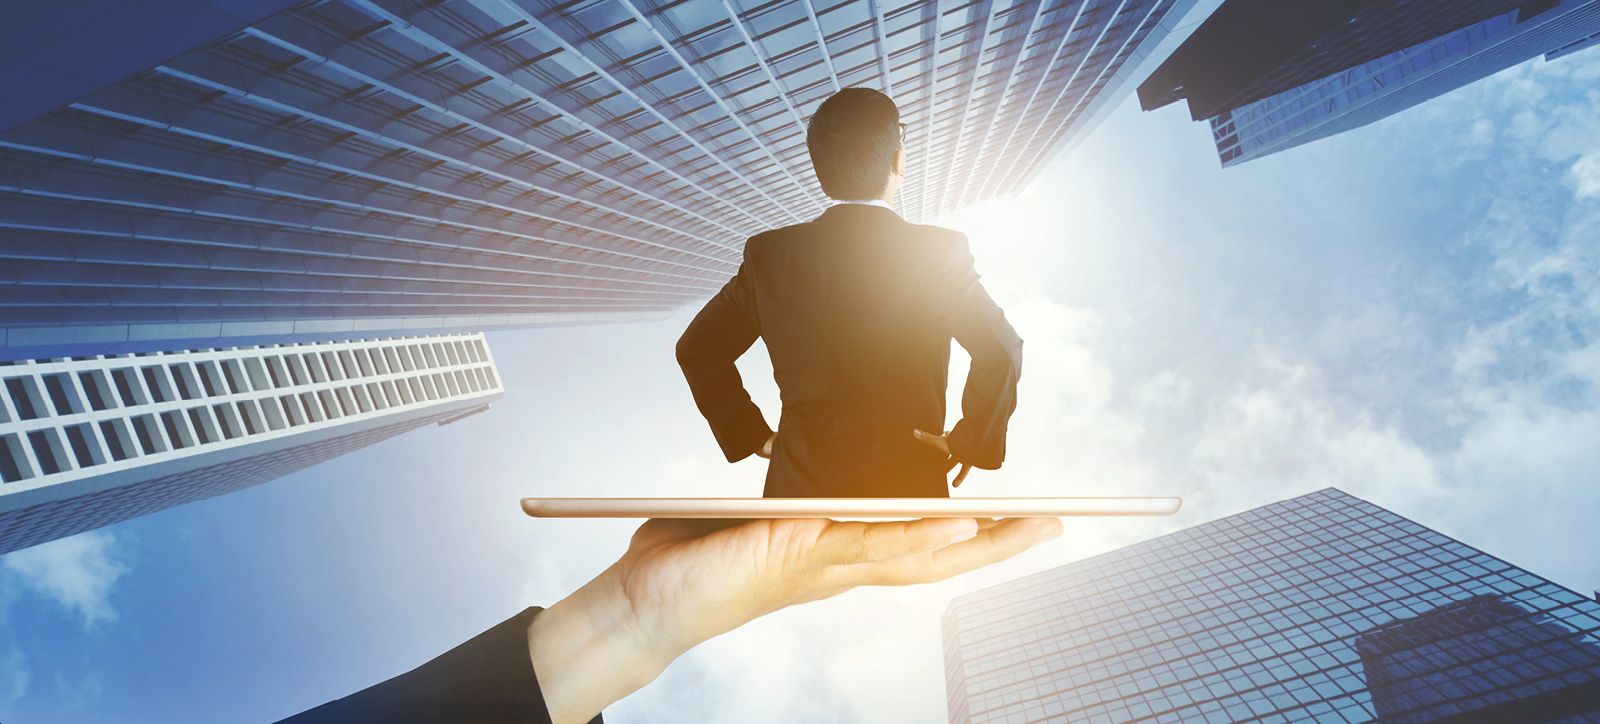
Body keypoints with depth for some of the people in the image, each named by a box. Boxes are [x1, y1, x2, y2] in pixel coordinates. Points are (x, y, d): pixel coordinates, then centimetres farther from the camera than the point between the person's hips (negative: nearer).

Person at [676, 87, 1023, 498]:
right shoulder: (937, 252, -12)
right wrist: (970, 442, -5)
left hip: (796, 484, 3)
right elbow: (1001, 352, -20)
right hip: (903, 480, -3)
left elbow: (697, 348, 3)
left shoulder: (767, 254, -2)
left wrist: (753, 435, 8)